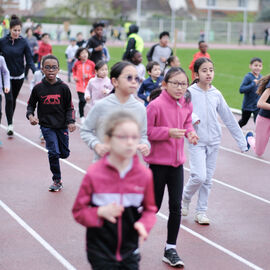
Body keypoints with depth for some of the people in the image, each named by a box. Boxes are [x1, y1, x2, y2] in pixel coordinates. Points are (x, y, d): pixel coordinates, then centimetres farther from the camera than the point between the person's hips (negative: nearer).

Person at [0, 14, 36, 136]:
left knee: (14, 99, 15)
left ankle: (10, 121, 35)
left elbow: (29, 59, -9)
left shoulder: (23, 42, -7)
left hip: (19, 76, 2)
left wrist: (35, 71, -23)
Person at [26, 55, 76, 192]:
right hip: (46, 126, -1)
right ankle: (57, 181, 7)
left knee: (64, 153, 9)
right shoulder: (38, 88, -5)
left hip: (62, 125, 1)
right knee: (54, 153, -9)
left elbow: (69, 107, 2)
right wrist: (31, 116, -12)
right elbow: (31, 105, 7)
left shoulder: (63, 87, -5)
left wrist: (71, 122, -11)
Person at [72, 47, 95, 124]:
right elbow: (74, 70, 21)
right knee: (82, 101, -9)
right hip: (80, 85, 0)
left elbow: (95, 74, 1)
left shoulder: (91, 64, -5)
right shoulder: (77, 64, 0)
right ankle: (81, 116, 8)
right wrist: (74, 76, 3)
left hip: (88, 85, 0)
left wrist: (89, 76, -14)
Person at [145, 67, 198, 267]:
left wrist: (190, 131, -4)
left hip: (177, 162, 5)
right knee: (154, 206, 6)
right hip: (158, 162, -5)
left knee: (176, 206, 4)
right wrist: (169, 132, -25)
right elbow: (145, 131, -15)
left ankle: (171, 249, 17)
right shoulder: (156, 105, -17)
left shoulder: (187, 104, 2)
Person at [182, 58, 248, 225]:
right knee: (199, 177, -14)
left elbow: (229, 118, 8)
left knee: (208, 180, 8)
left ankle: (201, 212, 20)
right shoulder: (190, 93, -8)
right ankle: (185, 199, 14)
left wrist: (242, 142, 8)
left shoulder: (216, 94, 4)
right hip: (197, 141, -4)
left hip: (214, 142, 4)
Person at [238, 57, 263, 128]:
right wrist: (253, 84, -33)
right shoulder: (248, 77, -18)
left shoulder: (260, 77, 0)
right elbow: (241, 90, -27)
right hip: (248, 105, -3)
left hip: (257, 106, 3)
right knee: (243, 121, 18)